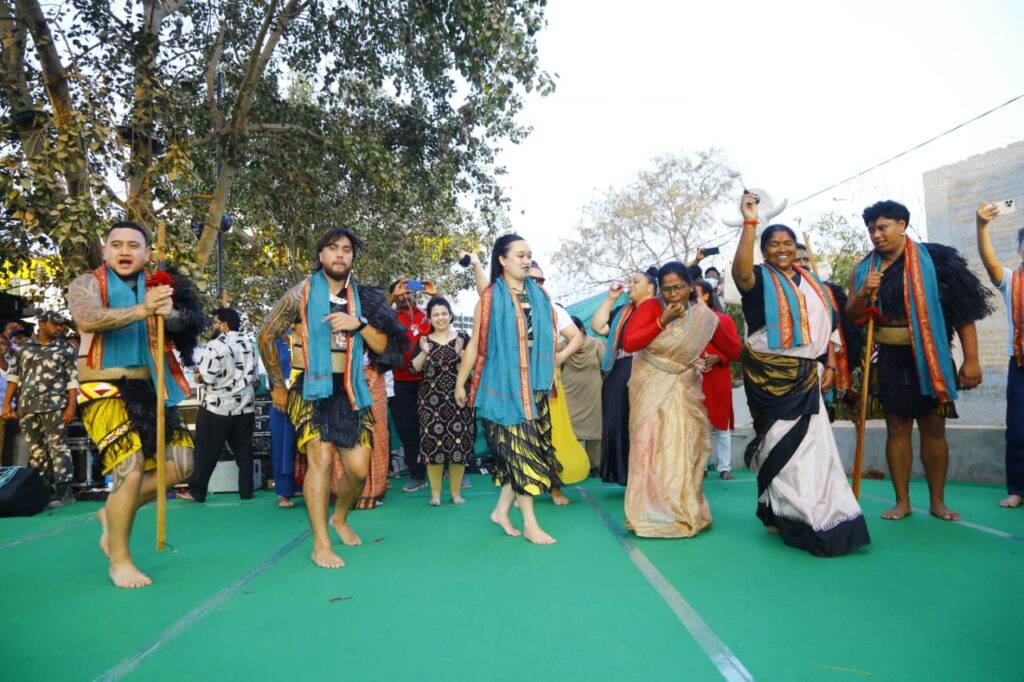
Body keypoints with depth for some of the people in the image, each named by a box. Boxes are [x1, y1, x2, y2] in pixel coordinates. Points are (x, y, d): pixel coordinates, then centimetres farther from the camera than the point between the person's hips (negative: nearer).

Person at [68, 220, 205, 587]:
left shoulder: (155, 287, 8)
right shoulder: (87, 284, -2)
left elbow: (184, 322, -10)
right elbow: (87, 319, -25)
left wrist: (170, 313, -34)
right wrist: (142, 310, -41)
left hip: (148, 388, 5)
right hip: (105, 389, -5)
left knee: (179, 464, 3)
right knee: (131, 469, -15)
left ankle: (114, 512, 26)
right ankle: (119, 561, 4)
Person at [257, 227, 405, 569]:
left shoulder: (361, 297, 7)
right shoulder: (302, 292, -1)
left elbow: (384, 347, 2)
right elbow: (266, 337, 6)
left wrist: (359, 324, -15)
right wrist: (278, 385, 7)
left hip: (349, 390, 3)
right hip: (311, 388, -3)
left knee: (358, 467, 0)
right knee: (321, 457, -18)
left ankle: (340, 518, 29)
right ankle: (321, 544, -6)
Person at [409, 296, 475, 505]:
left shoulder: (463, 337, 5)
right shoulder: (424, 340, 8)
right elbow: (414, 368, 1)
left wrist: (461, 353, -15)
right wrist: (424, 352, -12)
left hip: (458, 398, 0)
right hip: (431, 400, 0)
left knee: (459, 443, -1)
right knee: (433, 444, -3)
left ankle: (456, 492, 13)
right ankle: (435, 493, 10)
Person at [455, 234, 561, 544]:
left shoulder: (539, 295, 9)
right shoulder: (490, 298, -3)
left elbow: (549, 338, 15)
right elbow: (475, 344, -1)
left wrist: (550, 376, 14)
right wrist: (460, 383, 1)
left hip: (534, 385, 5)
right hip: (504, 383, -5)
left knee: (527, 449, 6)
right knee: (520, 449, -4)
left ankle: (502, 510, 22)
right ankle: (530, 523, 5)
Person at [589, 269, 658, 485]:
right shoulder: (622, 312, 21)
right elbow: (597, 327, 10)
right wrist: (610, 298, 9)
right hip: (619, 380, 6)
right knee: (622, 429, 7)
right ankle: (630, 478, 16)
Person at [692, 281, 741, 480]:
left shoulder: (724, 320, 4)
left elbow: (737, 350, 2)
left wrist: (718, 358, -13)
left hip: (718, 380, 0)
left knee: (721, 425, 4)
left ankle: (724, 467, 11)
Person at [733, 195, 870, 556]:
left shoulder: (811, 280, 14)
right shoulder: (759, 279, -4)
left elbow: (827, 326, 18)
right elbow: (740, 271, -29)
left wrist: (830, 365, 9)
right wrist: (749, 222, -31)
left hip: (807, 374, 6)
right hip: (770, 374, -6)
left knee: (811, 441, 9)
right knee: (782, 443, -3)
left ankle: (815, 515, 22)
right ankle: (781, 514, 6)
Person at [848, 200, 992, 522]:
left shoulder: (932, 259, -5)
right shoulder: (865, 268, 4)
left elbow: (964, 309, -6)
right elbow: (851, 315, 5)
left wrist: (971, 358, -10)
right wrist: (864, 293, -16)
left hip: (929, 357, -2)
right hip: (890, 359, 2)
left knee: (933, 428, 4)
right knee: (896, 428, 4)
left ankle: (937, 501, 17)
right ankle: (902, 501, 13)